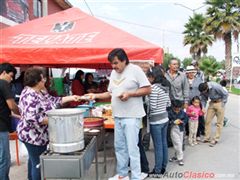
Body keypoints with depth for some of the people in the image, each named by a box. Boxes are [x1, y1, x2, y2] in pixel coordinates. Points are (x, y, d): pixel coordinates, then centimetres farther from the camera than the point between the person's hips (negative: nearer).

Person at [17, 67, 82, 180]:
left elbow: (53, 101, 13)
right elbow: (32, 117, -32)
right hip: (33, 136, -10)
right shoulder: (29, 95, -25)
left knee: (34, 161, 24)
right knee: (38, 164, 0)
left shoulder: (40, 92, 6)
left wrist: (71, 98, 10)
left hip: (37, 135, 10)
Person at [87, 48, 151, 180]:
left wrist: (130, 93, -19)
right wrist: (96, 95, 4)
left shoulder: (135, 70, -9)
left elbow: (147, 89, -10)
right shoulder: (113, 73, 12)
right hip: (118, 116, 7)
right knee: (119, 147, 15)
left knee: (132, 148, -3)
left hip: (132, 116, -7)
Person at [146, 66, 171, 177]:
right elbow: (168, 104, 11)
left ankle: (157, 171, 14)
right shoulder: (165, 87, 6)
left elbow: (152, 106, -20)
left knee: (158, 146, 2)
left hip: (156, 121, -8)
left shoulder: (154, 87, -19)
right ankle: (163, 167, 28)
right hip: (165, 118, 8)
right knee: (164, 144, 16)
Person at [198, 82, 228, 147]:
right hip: (212, 103, 5)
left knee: (219, 122, 0)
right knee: (207, 121, 3)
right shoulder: (203, 90, -13)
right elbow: (204, 99, 1)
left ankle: (215, 139, 8)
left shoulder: (216, 86, -30)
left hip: (219, 102, -5)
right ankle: (207, 138, 14)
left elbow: (225, 94, -17)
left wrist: (222, 105, -14)